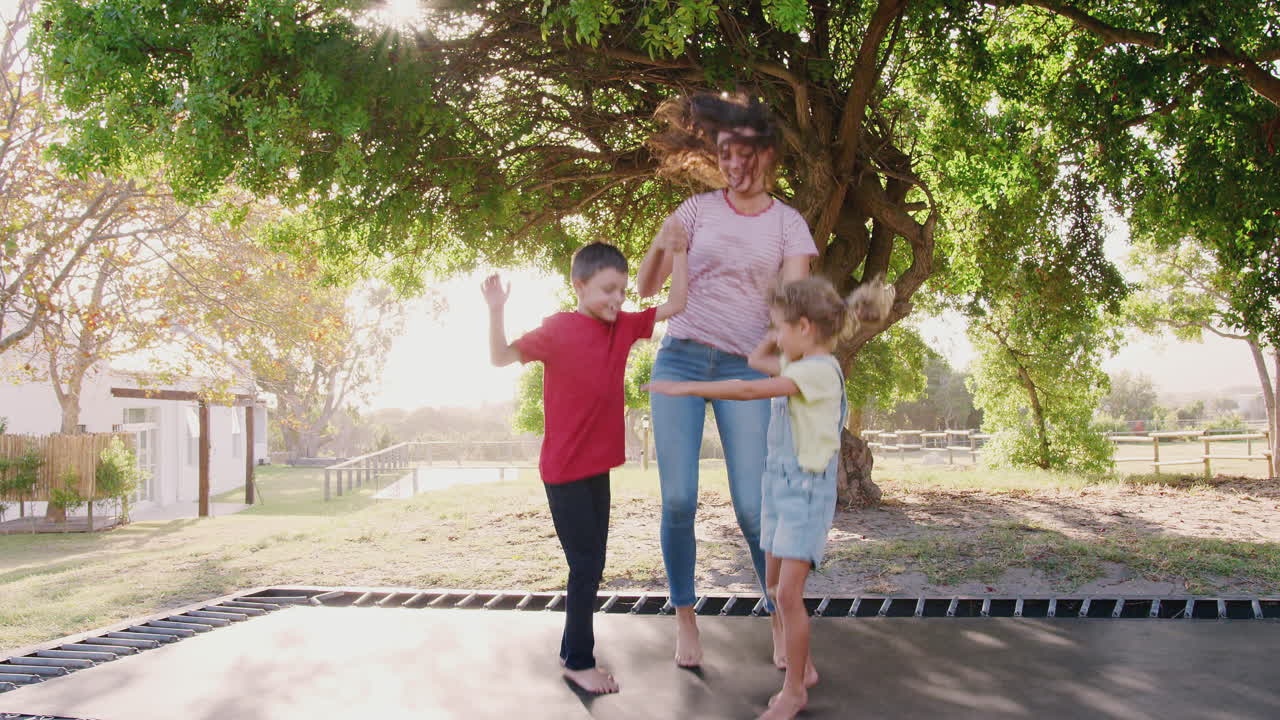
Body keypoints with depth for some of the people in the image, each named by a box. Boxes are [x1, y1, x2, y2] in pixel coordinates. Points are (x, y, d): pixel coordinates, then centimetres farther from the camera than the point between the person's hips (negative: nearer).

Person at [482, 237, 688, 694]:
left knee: (592, 566, 14)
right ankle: (579, 662, 11)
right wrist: (495, 312, -24)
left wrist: (678, 254, 0)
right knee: (586, 565, -3)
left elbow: (674, 306, 9)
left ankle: (571, 652, 28)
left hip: (598, 468, 7)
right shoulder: (558, 329, -13)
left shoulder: (623, 327, 4)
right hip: (564, 471, -7)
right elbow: (501, 357, -11)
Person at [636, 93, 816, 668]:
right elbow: (646, 287, 8)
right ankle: (685, 619, 14)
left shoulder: (788, 224, 7)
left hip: (745, 368, -1)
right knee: (678, 500, -3)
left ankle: (782, 622, 13)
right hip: (680, 360, 1)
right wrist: (661, 244, -11)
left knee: (754, 507, -7)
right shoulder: (698, 209, 8)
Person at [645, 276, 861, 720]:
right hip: (779, 483, 10)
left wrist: (686, 388, -23)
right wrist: (785, 321, 15)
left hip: (808, 488, -10)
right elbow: (755, 360, 27)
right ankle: (803, 670, 30)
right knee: (775, 587, 15)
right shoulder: (798, 365, 9)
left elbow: (750, 391, -25)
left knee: (788, 592, -10)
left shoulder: (821, 369, -18)